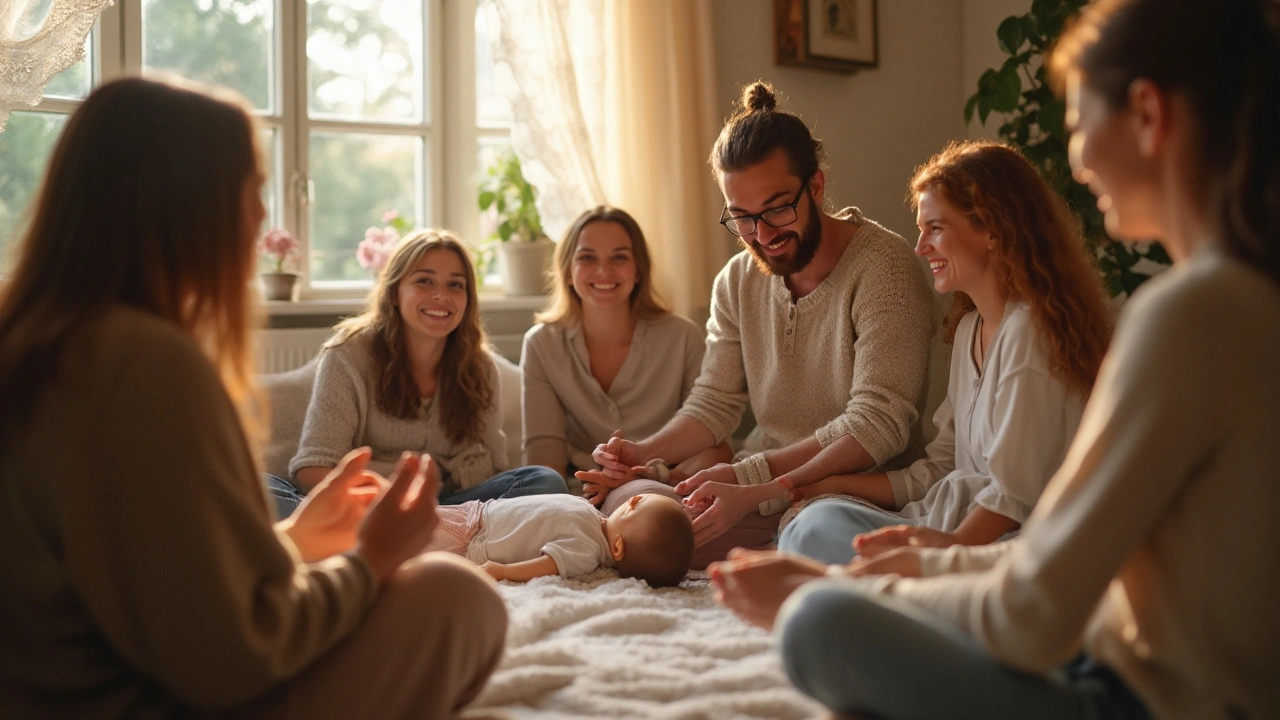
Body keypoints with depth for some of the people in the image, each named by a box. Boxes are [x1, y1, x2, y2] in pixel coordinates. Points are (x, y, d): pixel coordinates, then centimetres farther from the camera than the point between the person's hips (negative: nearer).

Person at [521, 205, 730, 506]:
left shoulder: (683, 338, -4)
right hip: (580, 495, 1)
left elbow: (714, 447, -6)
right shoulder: (542, 345, 1)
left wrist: (672, 479, -28)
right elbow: (544, 452, -3)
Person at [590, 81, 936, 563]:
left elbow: (876, 427, -21)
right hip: (773, 493, 6)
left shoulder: (883, 267, -14)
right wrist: (643, 455, -11)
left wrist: (748, 476, -30)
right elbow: (714, 403, 9)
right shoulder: (738, 281, 7)